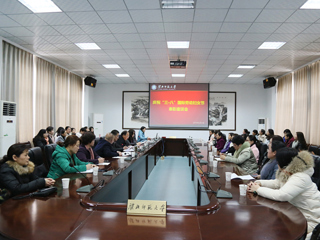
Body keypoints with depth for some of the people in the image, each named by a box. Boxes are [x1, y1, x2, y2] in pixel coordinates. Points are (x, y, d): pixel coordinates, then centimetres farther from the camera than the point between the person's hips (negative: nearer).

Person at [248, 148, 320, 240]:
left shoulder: (300, 178, -28)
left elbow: (280, 195, -37)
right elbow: (277, 183, 15)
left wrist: (258, 189, -24)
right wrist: (259, 182, -3)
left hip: (310, 220, -8)